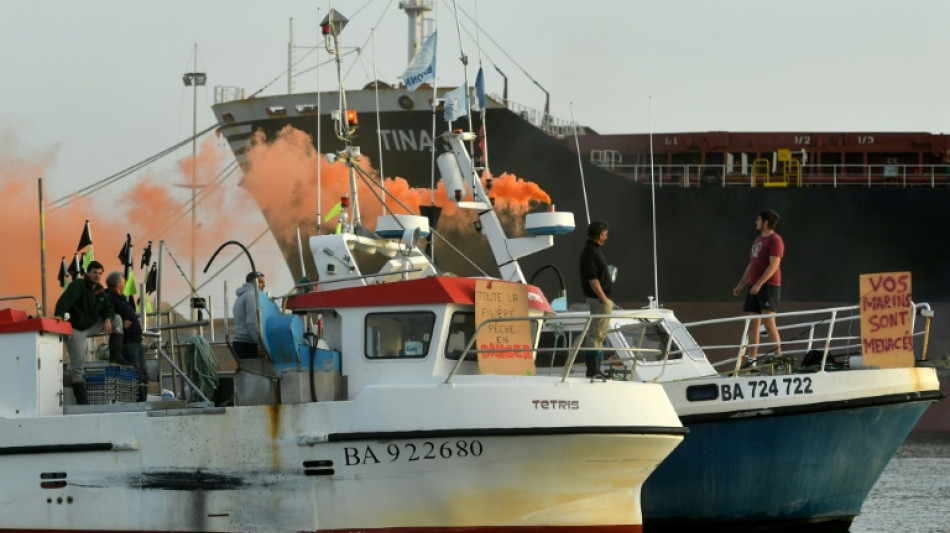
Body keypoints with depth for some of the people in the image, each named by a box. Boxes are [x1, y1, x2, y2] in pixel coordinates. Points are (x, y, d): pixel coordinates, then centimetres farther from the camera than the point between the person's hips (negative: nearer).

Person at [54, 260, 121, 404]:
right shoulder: (77, 286, -16)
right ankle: (81, 401, -2)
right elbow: (65, 300, -33)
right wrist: (59, 315, -52)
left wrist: (108, 319, -20)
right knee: (76, 365, -6)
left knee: (116, 320, -6)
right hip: (76, 329, -6)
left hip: (91, 326, 6)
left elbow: (108, 308, 4)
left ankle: (116, 358, -7)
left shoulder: (99, 290, 7)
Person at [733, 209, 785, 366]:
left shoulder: (775, 240, -9)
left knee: (768, 321, -15)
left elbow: (774, 265, -18)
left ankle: (779, 356, -14)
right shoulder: (758, 240, 20)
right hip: (754, 287, 9)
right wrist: (741, 284, 22)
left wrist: (759, 284, -23)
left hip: (769, 286, -9)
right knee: (753, 324, 6)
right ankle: (751, 360, 8)